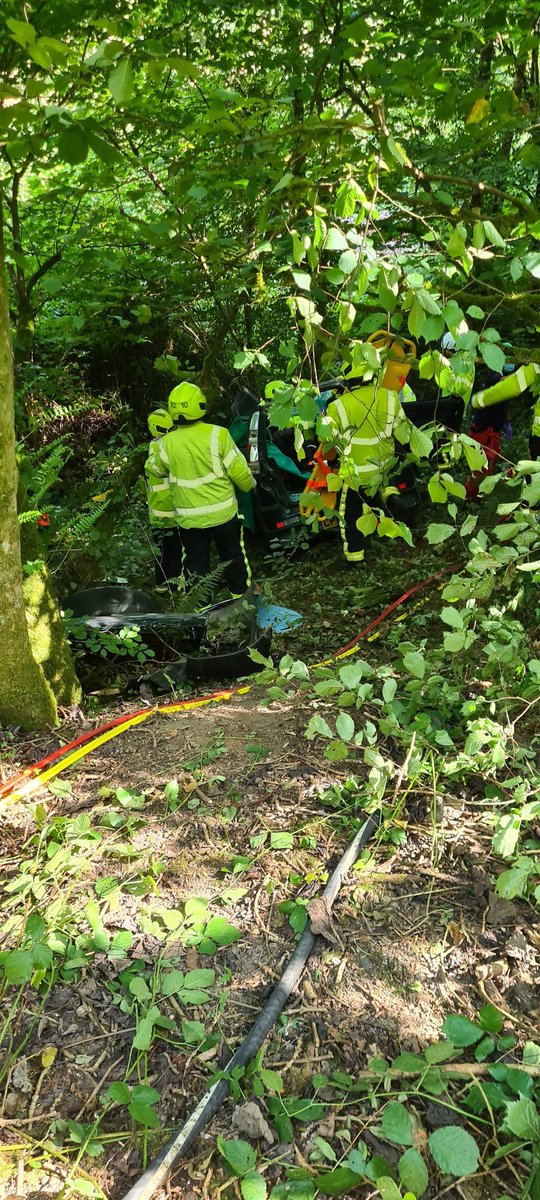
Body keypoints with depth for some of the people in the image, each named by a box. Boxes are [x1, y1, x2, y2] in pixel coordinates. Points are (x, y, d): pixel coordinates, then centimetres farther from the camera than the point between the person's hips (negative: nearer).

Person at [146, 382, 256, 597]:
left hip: (189, 518, 1)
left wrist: (154, 447, 28)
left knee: (195, 564, 13)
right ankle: (240, 594, 30)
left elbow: (156, 469, 10)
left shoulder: (167, 442, -9)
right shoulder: (217, 434, -16)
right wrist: (249, 485, 10)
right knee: (233, 558, 18)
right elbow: (238, 471, -11)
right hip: (222, 512, -1)